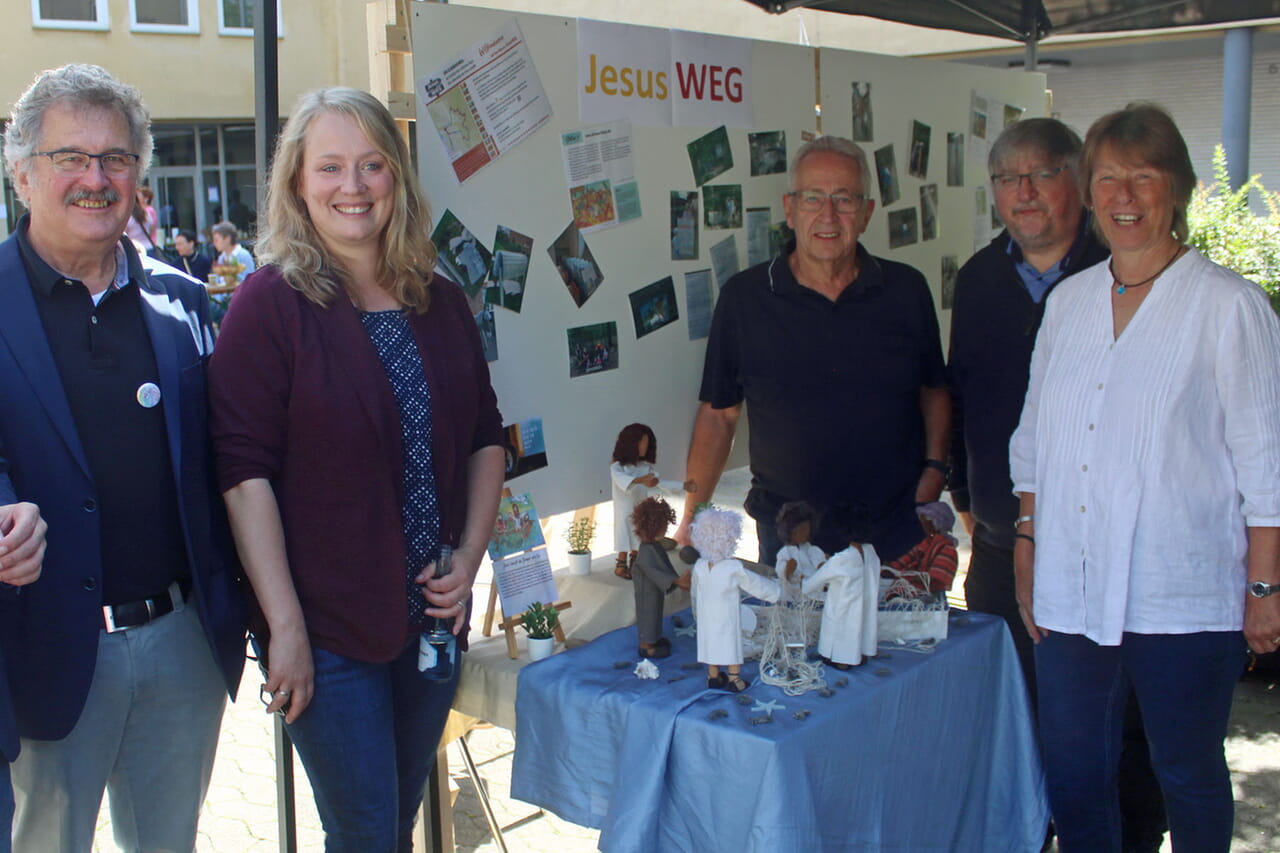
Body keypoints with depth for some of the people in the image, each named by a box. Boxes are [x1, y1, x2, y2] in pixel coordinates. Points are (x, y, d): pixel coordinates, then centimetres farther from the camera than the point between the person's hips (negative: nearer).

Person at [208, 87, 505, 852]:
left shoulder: (441, 302, 6)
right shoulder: (273, 302, -9)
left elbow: (486, 439, 12)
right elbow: (245, 472, -14)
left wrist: (469, 559, 0)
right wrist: (285, 626, -17)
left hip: (433, 617, 5)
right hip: (327, 629, -5)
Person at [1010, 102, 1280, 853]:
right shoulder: (1068, 300, 9)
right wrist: (1028, 539, 11)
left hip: (1183, 596, -4)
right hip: (1072, 591, 4)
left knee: (1188, 775, 11)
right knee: (1073, 777, 11)